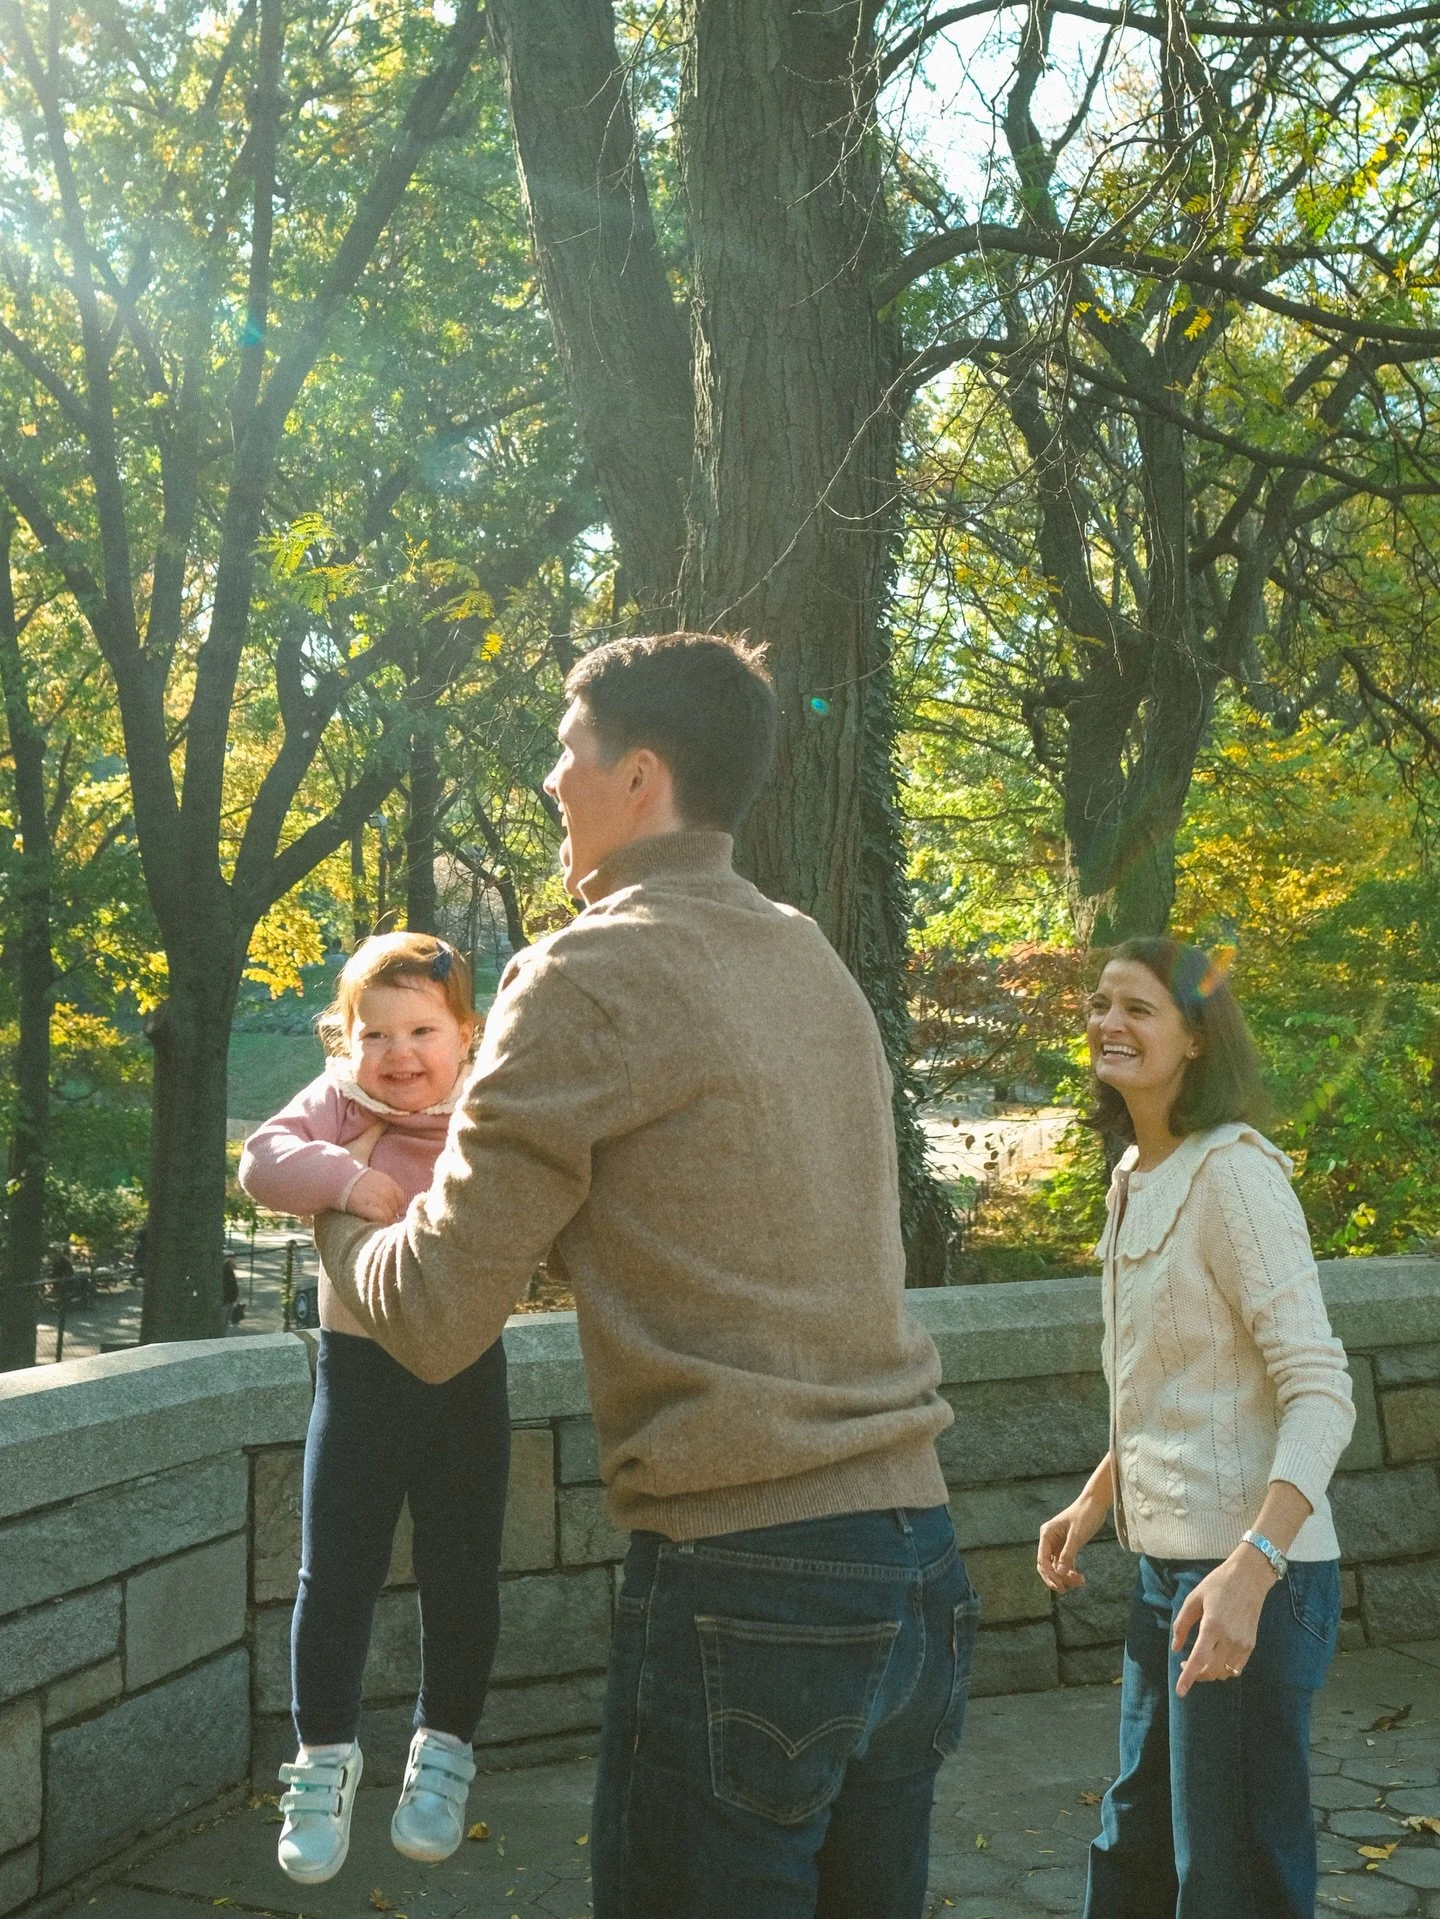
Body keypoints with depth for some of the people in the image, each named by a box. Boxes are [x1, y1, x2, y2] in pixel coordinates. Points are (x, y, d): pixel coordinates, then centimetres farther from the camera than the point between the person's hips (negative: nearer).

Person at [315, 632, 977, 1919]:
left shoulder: (592, 972, -10)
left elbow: (436, 1321, -9)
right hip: (917, 1563, 8)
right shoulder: (817, 967, 12)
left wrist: (337, 1217, 11)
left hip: (740, 1582, -8)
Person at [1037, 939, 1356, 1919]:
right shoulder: (1135, 1176, 10)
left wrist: (1250, 1568, -32)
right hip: (1166, 1561, 9)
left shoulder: (1233, 1170, -16)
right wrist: (1096, 1498, 16)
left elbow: (1320, 1391, -22)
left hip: (1244, 1575, -9)